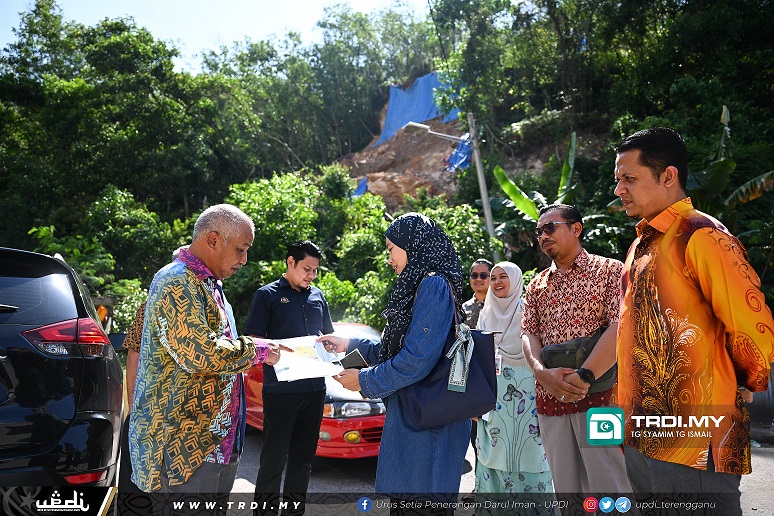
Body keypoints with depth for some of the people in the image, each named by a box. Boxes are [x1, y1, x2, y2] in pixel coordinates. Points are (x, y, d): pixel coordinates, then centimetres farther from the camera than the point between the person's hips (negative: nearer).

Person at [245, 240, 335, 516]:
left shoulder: (317, 297, 14)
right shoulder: (268, 295, 0)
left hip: (314, 387, 5)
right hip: (280, 388, -5)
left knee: (303, 457, 13)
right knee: (274, 458, 1)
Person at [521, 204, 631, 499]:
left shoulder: (610, 270, 1)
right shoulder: (537, 285, 17)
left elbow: (619, 326, -12)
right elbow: (529, 333, 7)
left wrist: (584, 376, -22)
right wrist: (541, 372, -14)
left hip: (600, 395, -5)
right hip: (550, 400, 5)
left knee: (609, 485, -4)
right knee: (566, 486, 11)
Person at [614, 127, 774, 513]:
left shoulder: (701, 235, -14)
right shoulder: (641, 244, 13)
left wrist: (742, 392, 1)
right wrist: (629, 411, 16)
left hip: (695, 440, -8)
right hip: (641, 437, 8)